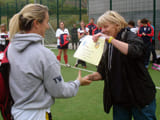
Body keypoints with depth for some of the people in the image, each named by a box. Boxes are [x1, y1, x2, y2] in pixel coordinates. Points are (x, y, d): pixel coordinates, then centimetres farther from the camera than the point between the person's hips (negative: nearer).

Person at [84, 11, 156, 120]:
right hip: (119, 100, 6)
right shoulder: (109, 46, 9)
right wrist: (89, 77, -10)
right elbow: (103, 73, 9)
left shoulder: (130, 37, -9)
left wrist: (110, 38, -29)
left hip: (140, 98, -6)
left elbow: (135, 51, -33)